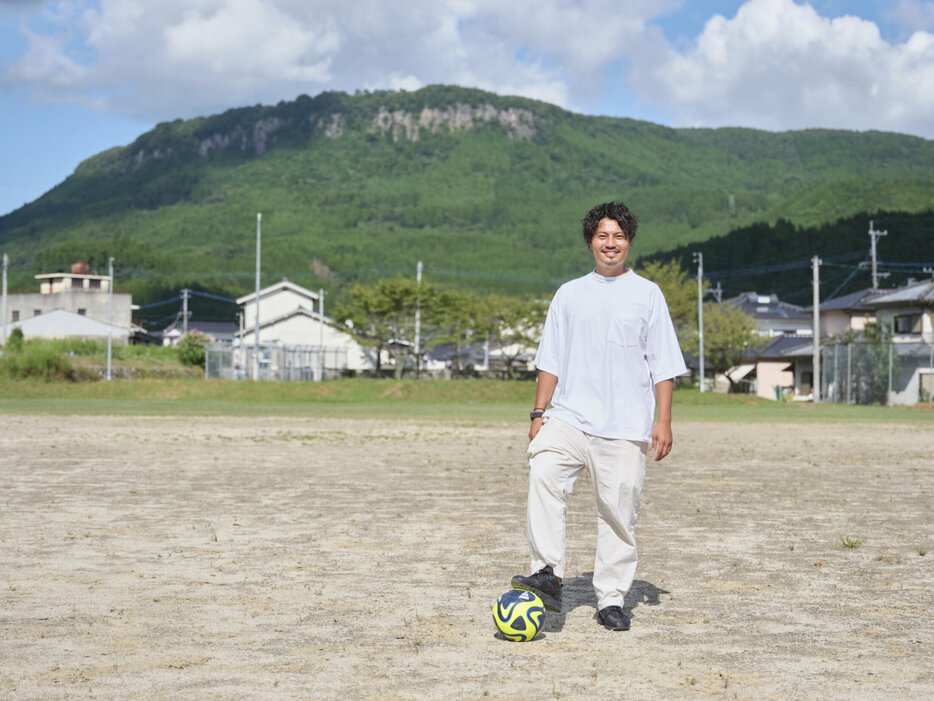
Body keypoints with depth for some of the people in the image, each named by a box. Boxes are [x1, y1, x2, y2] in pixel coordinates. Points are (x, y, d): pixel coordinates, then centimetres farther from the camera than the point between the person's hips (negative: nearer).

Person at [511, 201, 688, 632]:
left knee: (618, 511, -2)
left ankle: (611, 599, 9)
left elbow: (663, 364, 6)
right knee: (543, 473, -24)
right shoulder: (569, 294, 15)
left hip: (625, 426, -1)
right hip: (568, 416, 1)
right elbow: (551, 360, 15)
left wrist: (663, 420, -2)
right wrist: (539, 413, 7)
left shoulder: (647, 294, 8)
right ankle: (548, 574, -24)